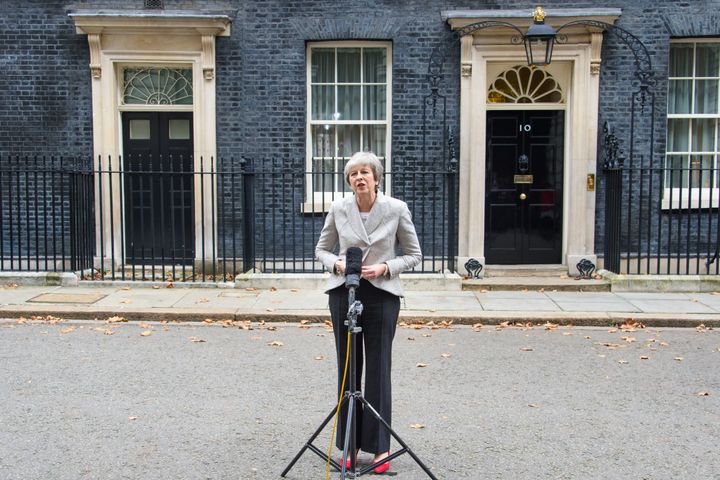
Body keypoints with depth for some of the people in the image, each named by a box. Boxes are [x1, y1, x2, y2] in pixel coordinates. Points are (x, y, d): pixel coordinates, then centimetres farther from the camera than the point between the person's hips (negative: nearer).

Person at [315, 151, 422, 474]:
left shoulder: (397, 209, -7)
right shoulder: (338, 209, -1)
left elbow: (414, 255, 1)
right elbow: (321, 249, 10)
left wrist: (385, 268, -15)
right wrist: (336, 263, -11)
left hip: (382, 295, -2)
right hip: (343, 293, 2)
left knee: (378, 370, 1)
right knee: (347, 368, 8)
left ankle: (380, 446, 14)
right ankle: (350, 444, 20)